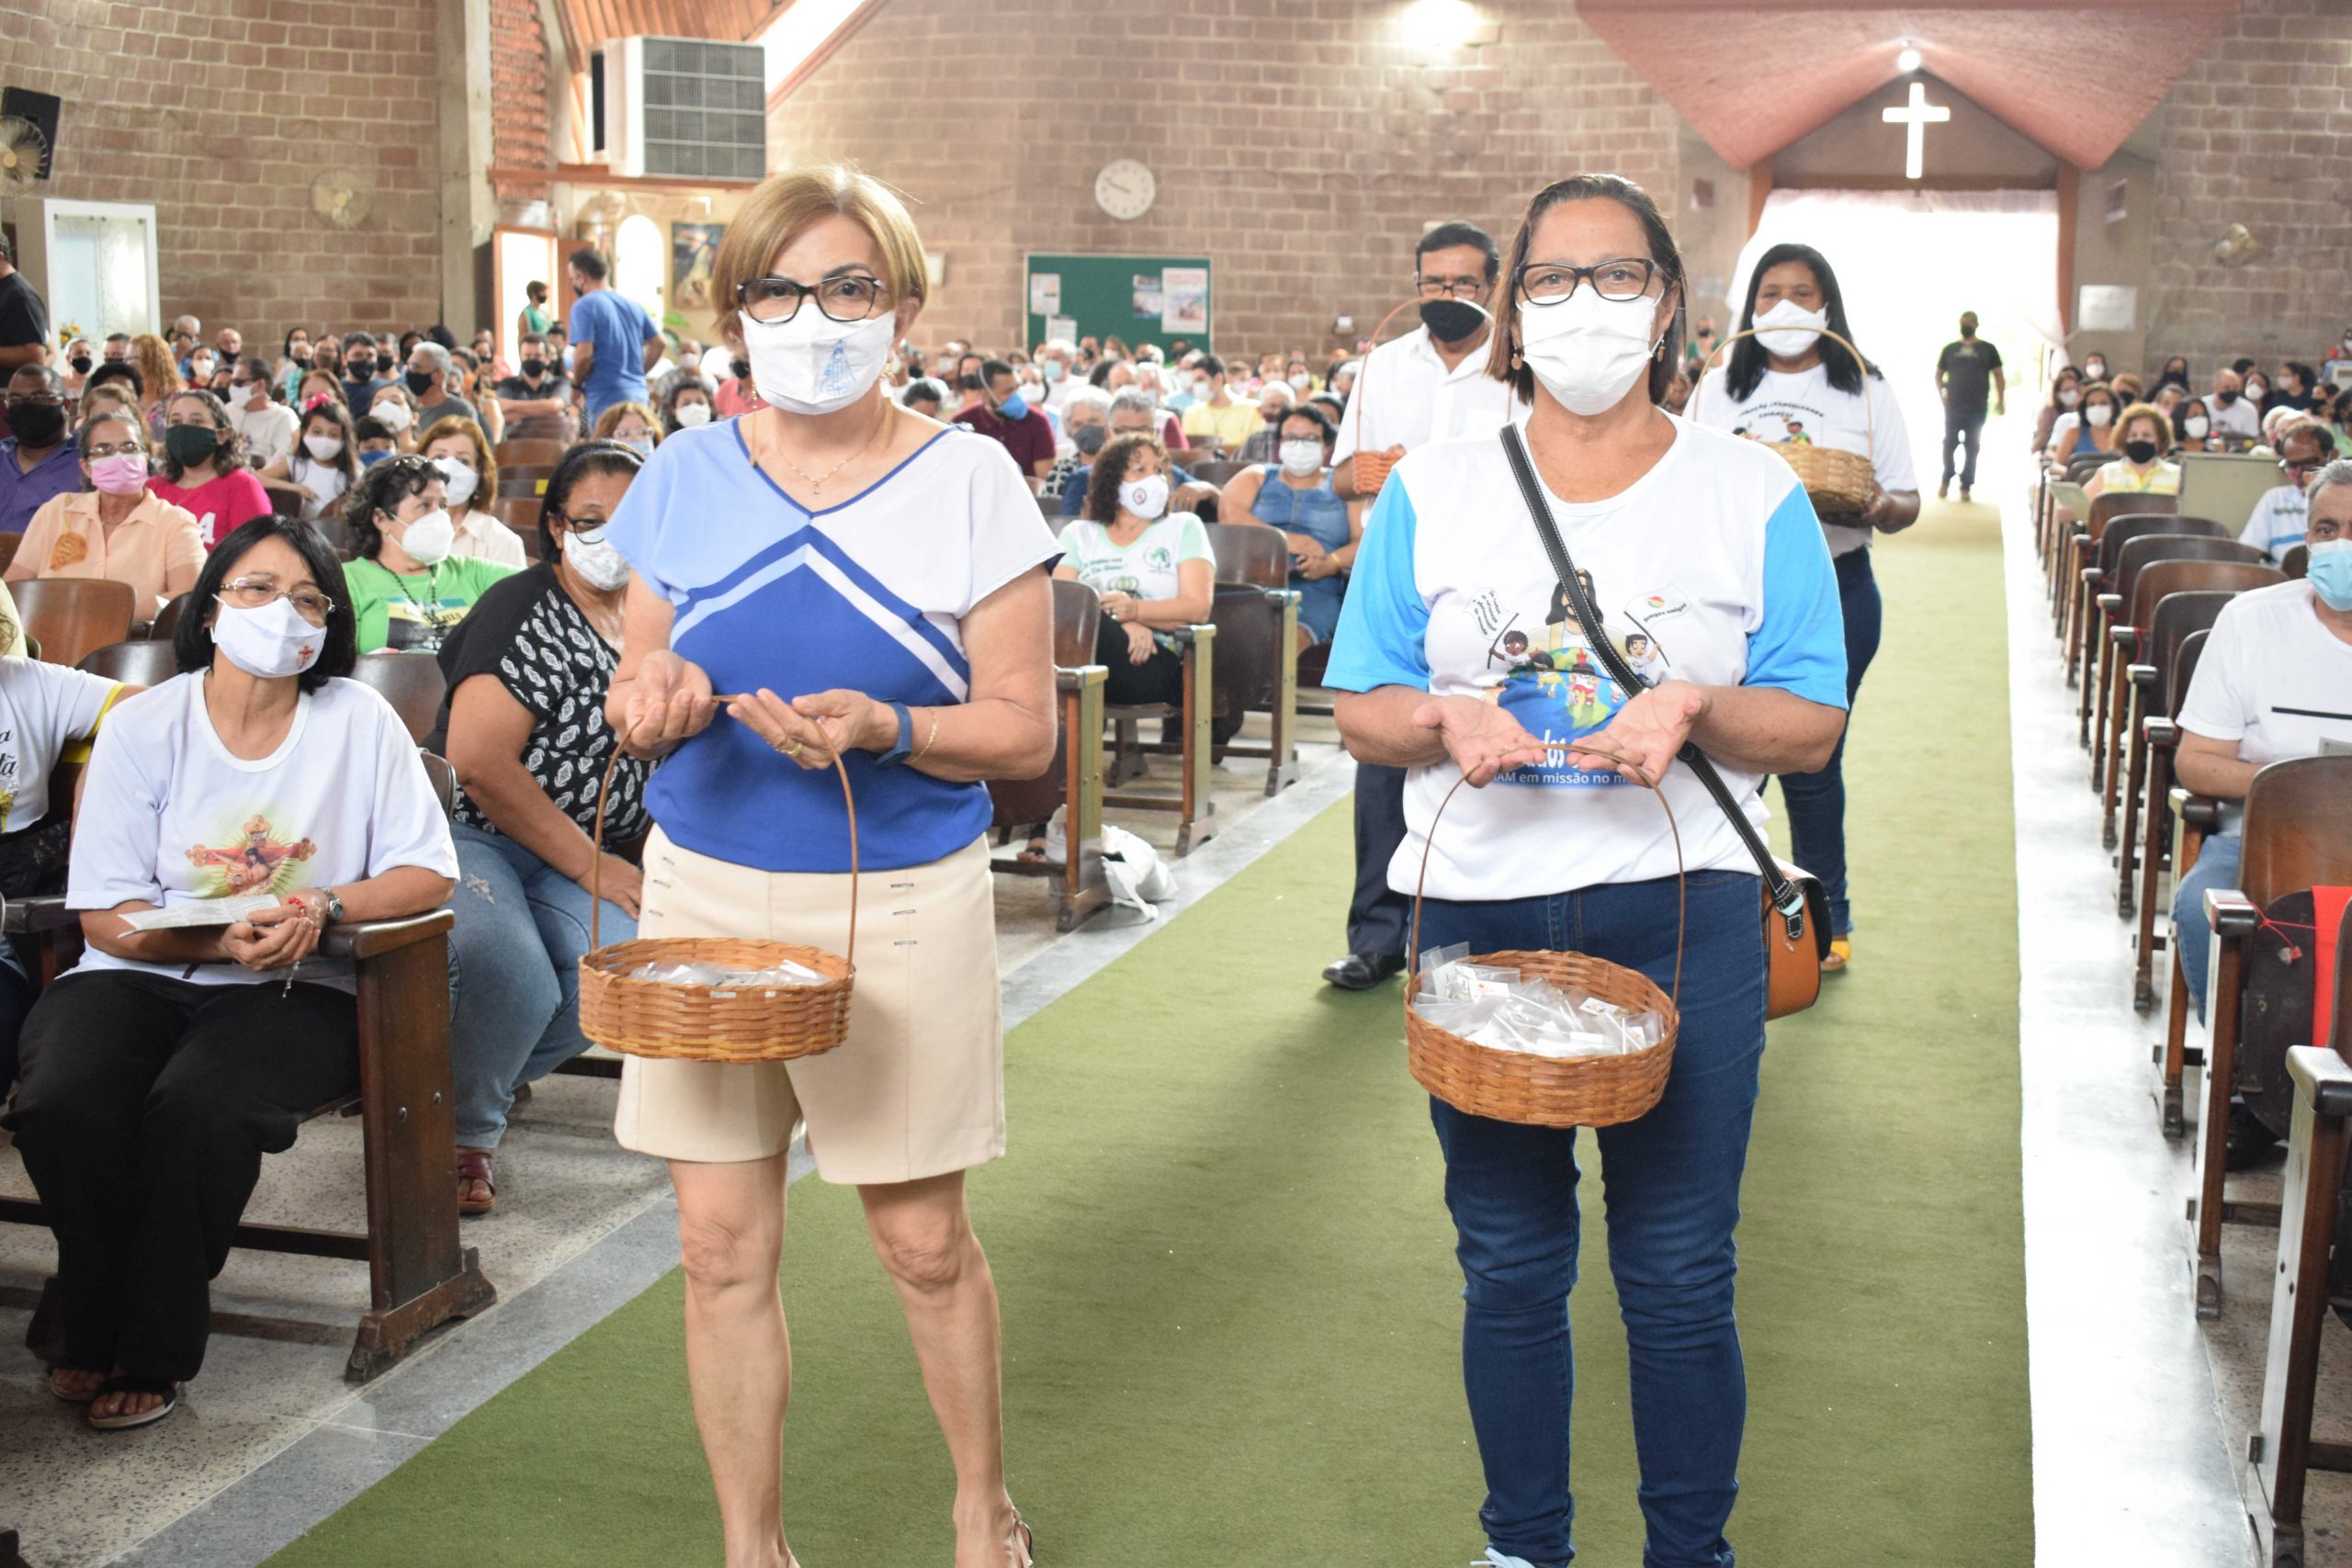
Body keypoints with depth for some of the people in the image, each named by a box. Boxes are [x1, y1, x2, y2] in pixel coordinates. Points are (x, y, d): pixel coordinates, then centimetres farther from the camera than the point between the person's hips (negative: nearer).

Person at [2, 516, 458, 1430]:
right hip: (140, 977, 1)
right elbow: (106, 917, -3)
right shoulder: (142, 727, 1)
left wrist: (320, 908, -18)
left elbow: (428, 874, 1)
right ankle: (96, 1324, -2)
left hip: (294, 990, -1)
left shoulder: (358, 721, 2)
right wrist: (223, 941, -21)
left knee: (199, 1104, -32)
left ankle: (150, 1350, -9)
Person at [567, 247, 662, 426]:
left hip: (606, 398, -7)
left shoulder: (585, 306, -9)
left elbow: (584, 354, -17)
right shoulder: (632, 303, 12)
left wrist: (576, 384, 0)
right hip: (638, 394, 7)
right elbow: (658, 343, 15)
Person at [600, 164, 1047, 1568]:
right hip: (707, 890, 3)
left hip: (899, 900, -2)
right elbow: (637, 683, 11)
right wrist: (656, 698, -13)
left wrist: (883, 728, -24)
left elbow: (1024, 727, -6)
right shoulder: (686, 476, 3)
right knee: (723, 1242, 7)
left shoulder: (968, 479, -5)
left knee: (925, 1240, 9)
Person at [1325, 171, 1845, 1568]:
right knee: (1509, 1267, 11)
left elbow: (1814, 724, 2)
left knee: (1679, 1277, 4)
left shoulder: (1754, 494, 2)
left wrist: (1698, 711, -18)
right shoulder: (1433, 488, 5)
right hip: (1481, 913, 1)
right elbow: (1363, 706, 6)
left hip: (1683, 920, -1)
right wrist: (1447, 723, -16)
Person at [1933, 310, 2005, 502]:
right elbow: (1939, 374, 14)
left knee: (1972, 448, 2)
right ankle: (1945, 480, 20)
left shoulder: (1987, 349, 5)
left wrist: (2000, 401, -4)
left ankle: (1966, 487, 7)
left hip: (1977, 409, -1)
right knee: (1949, 444, 2)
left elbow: (1998, 376, 5)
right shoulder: (1950, 349, 9)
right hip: (1953, 407, 1)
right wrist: (1942, 396, -1)